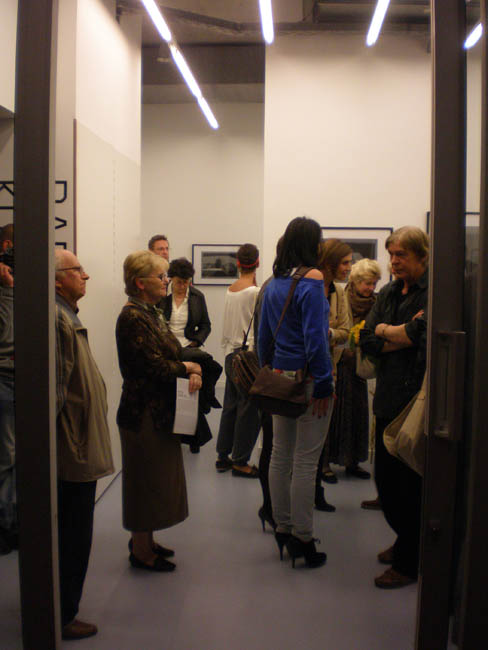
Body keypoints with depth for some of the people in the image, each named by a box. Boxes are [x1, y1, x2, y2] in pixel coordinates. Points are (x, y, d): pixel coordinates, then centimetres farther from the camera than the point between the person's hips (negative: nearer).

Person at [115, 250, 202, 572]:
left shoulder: (153, 313, 11)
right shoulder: (133, 317, -19)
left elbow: (175, 353, 12)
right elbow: (155, 366, -23)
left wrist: (193, 371, -7)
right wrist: (189, 368, -8)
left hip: (160, 410, 9)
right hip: (144, 413, -9)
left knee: (157, 479, 18)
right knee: (146, 479, 2)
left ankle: (145, 540, 32)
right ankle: (141, 552, 16)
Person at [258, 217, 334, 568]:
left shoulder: (273, 283, 9)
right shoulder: (313, 279, -12)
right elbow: (315, 336, -16)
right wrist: (323, 385, -13)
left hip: (280, 377, 7)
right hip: (308, 378, -7)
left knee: (280, 455, 13)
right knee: (305, 461, -1)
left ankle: (283, 528, 24)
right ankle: (302, 539, 7)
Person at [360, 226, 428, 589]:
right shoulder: (388, 294, 13)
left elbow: (420, 336, -23)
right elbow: (367, 341, 6)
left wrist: (385, 330, -6)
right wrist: (404, 333, -9)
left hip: (417, 401, -7)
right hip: (389, 399, 7)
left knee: (409, 484, 2)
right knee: (385, 478, 14)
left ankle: (409, 563, 18)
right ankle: (405, 541, 37)